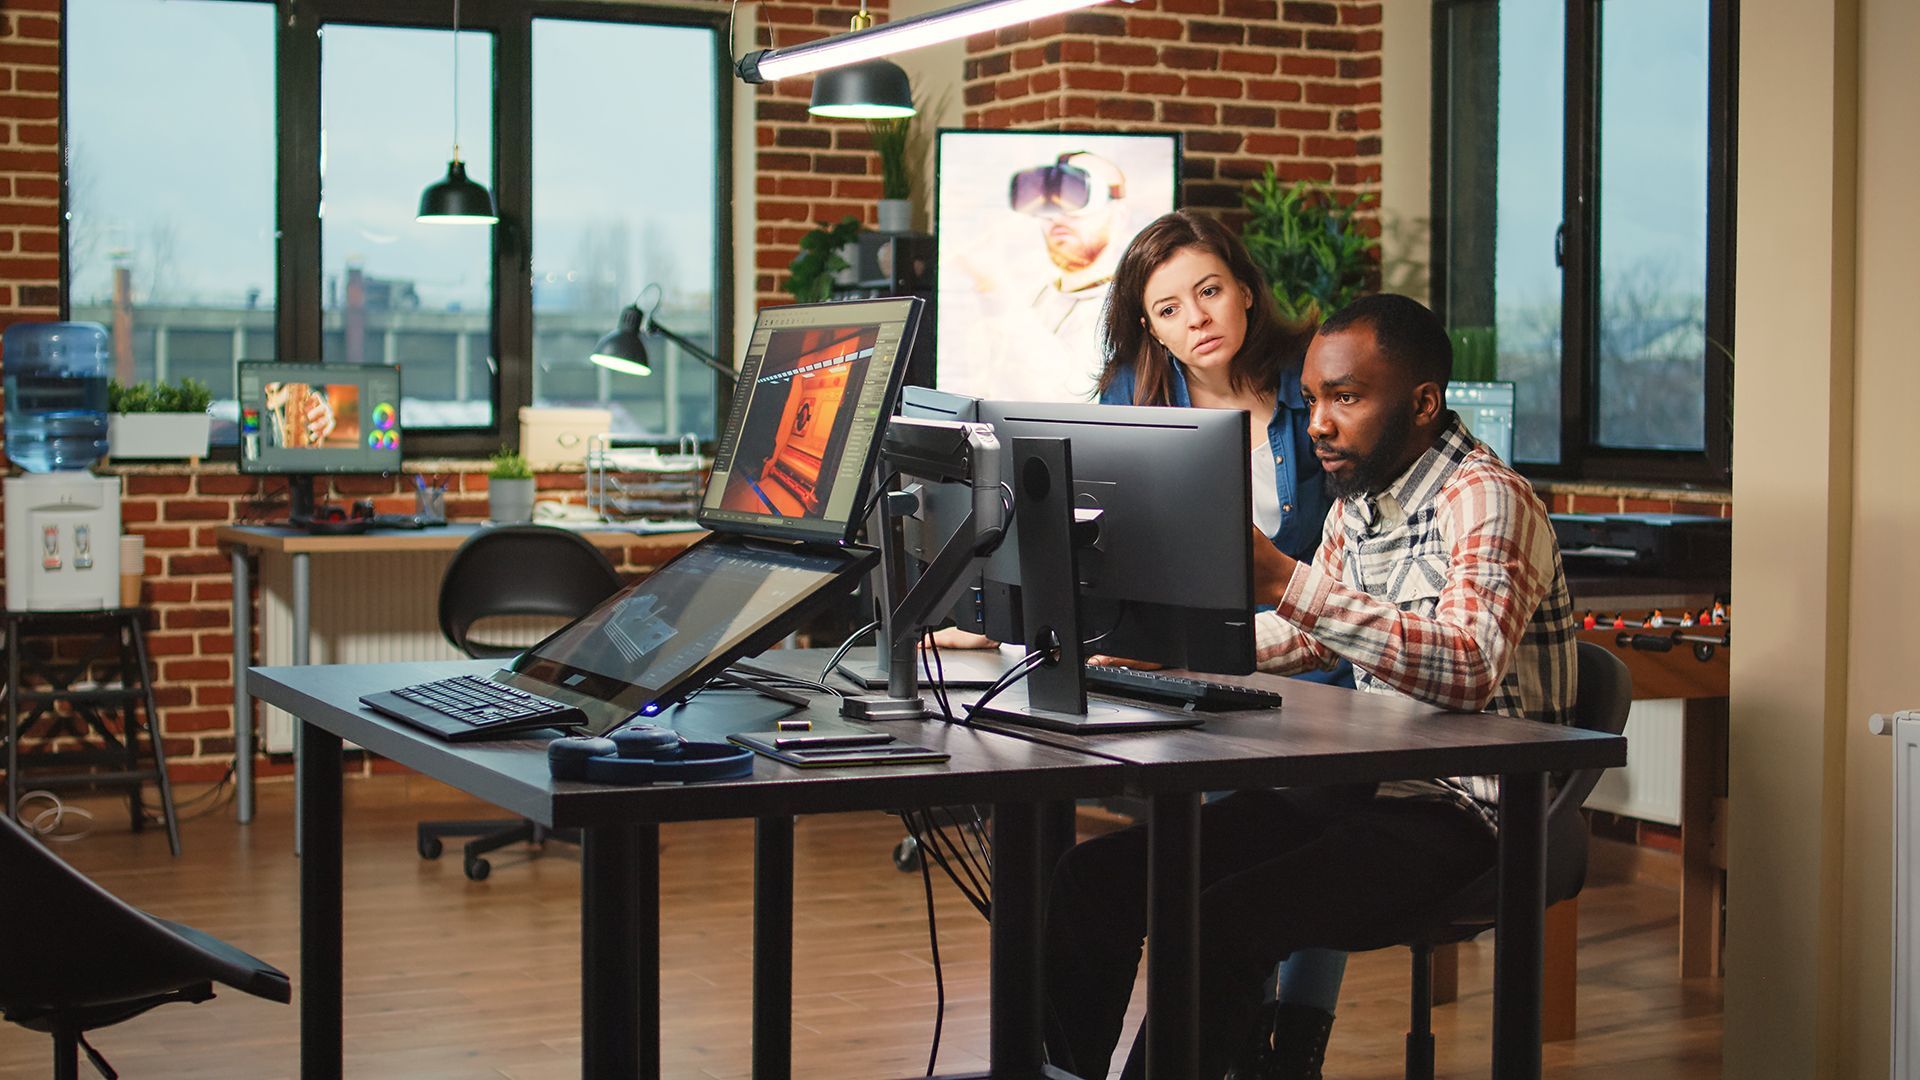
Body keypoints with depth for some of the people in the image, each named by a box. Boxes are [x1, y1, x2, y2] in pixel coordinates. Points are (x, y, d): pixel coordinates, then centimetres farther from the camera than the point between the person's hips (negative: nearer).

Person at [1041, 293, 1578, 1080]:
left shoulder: (1486, 500, -15)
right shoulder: (1358, 501, 12)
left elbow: (1468, 666, -33)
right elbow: (1306, 638, 27)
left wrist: (1284, 581, -36)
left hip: (1455, 816, -9)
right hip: (1357, 791, 9)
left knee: (1215, 924, -30)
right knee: (1093, 876, -3)